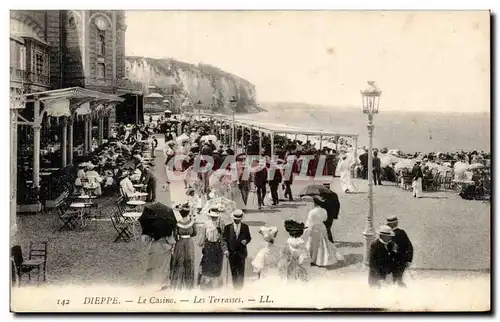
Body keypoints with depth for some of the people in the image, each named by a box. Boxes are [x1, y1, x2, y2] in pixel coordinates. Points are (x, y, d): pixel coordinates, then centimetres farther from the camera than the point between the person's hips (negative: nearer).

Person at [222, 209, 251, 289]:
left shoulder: (245, 227, 5)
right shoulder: (228, 227, 3)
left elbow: (249, 238, 10)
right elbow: (224, 239, 3)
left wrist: (245, 241, -12)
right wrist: (226, 250, -6)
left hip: (241, 252, 0)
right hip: (231, 252, 1)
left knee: (241, 271, -4)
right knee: (233, 272, 6)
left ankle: (240, 286, 5)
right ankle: (235, 287, 14)